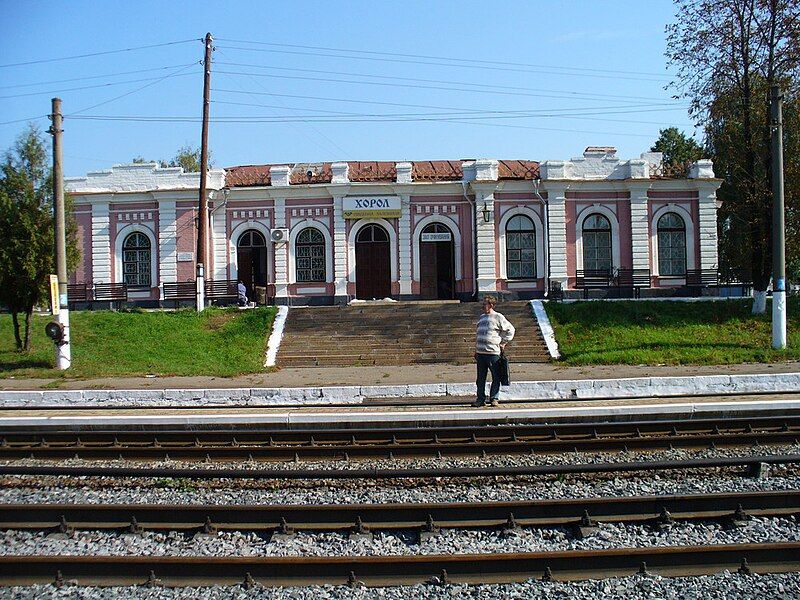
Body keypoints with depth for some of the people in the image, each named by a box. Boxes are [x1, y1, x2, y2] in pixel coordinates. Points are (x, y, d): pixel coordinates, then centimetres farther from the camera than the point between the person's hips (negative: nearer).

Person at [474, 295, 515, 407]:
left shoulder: (498, 317, -2)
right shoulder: (481, 317, 18)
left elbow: (510, 330, 1)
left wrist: (503, 343, -2)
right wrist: (476, 350, 20)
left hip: (493, 353, -6)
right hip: (480, 353, 6)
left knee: (496, 377, 0)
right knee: (481, 378, 7)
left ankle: (494, 398, 6)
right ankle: (480, 399, 13)